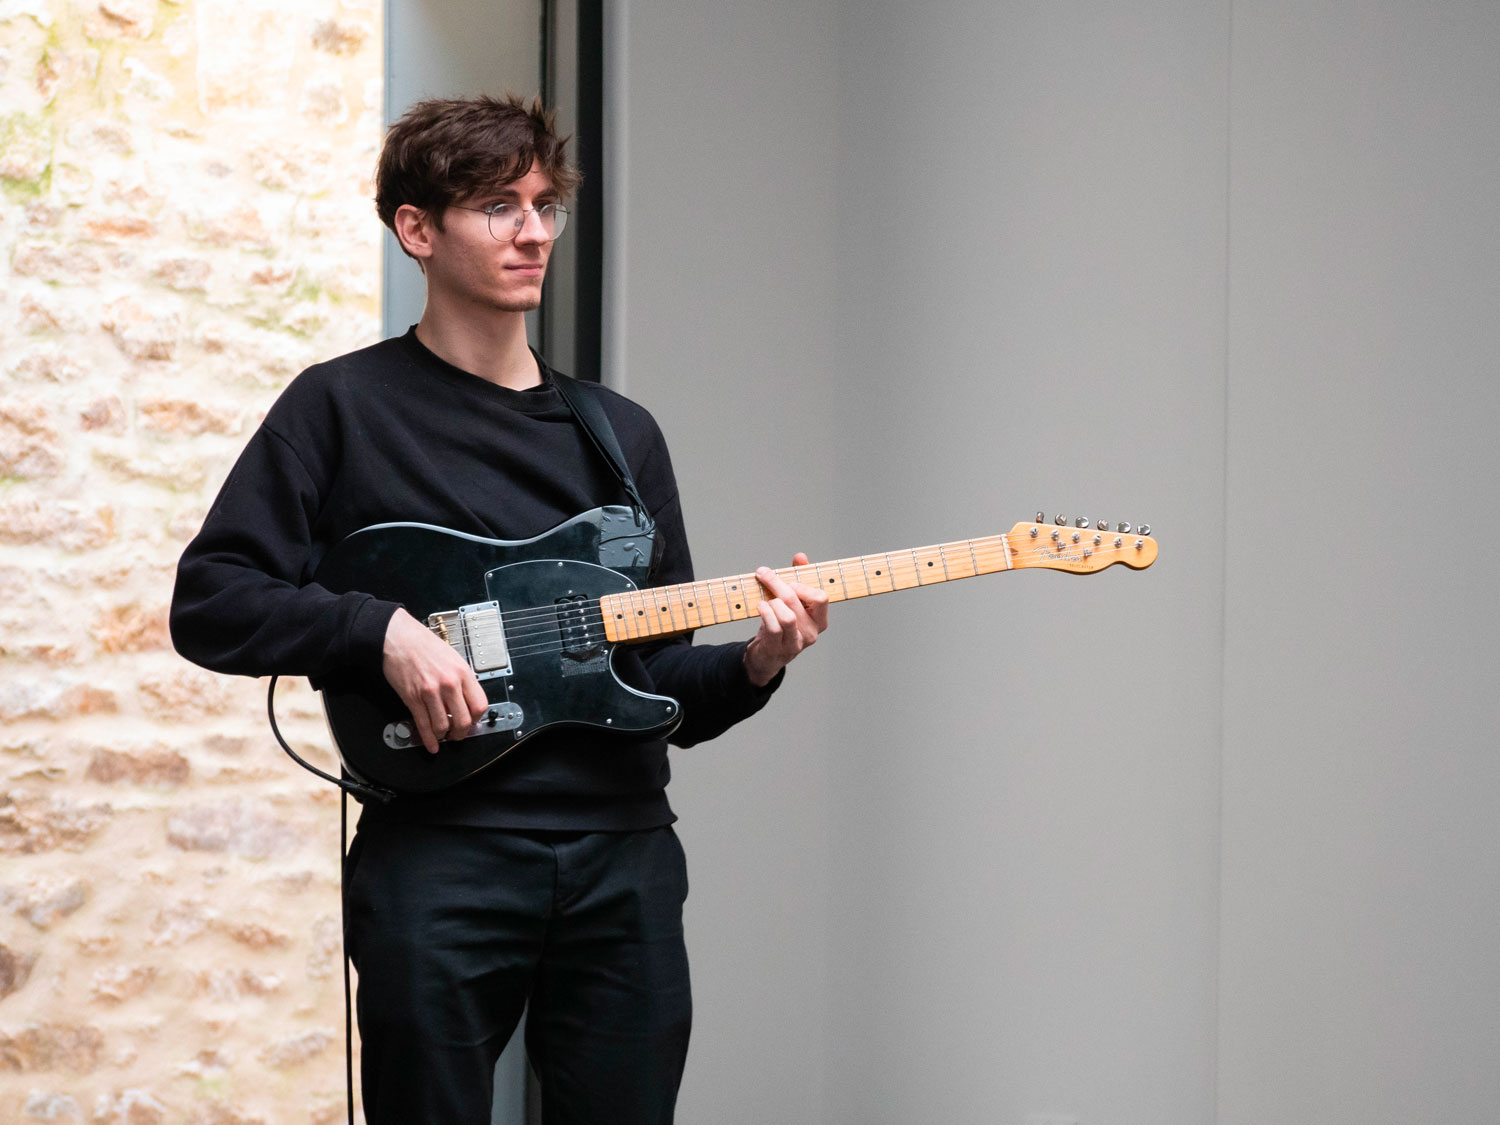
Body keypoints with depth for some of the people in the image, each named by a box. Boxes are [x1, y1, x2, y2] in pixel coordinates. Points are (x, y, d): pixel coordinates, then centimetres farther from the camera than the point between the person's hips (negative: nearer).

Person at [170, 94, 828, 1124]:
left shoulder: (620, 435, 16)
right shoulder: (344, 408, 3)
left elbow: (669, 689, 15)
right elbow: (208, 603, -3)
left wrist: (753, 664, -5)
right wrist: (384, 628, -16)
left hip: (622, 854, 4)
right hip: (438, 851, -4)